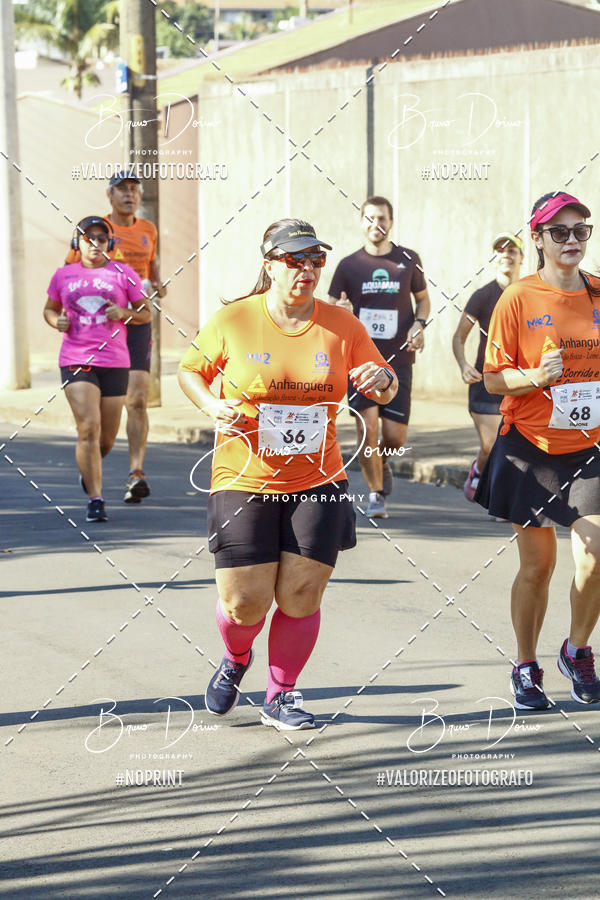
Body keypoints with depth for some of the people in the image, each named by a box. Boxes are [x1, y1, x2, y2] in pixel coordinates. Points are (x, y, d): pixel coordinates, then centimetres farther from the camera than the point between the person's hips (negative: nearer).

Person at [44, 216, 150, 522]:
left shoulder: (124, 274, 5)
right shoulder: (64, 275, 8)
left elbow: (145, 313, 10)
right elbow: (50, 309, 21)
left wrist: (124, 313, -11)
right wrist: (57, 321, -2)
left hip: (115, 362, 1)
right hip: (75, 361, -1)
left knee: (107, 439, 8)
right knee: (88, 429, -16)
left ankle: (89, 469, 43)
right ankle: (95, 499, -12)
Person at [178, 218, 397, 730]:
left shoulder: (341, 326, 2)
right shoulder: (234, 321, -4)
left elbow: (384, 390, 9)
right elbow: (191, 371, 10)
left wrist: (382, 379, -14)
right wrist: (212, 407, -10)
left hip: (318, 483, 2)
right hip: (245, 481, -2)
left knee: (301, 595, -3)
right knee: (245, 603, -4)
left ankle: (281, 696, 17)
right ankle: (236, 659, 32)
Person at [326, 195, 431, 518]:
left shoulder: (408, 260, 5)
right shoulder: (349, 265, 3)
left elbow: (422, 298, 18)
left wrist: (419, 324, -2)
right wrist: (339, 311, -17)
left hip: (397, 359, 1)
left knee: (395, 437, -1)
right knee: (367, 427, -12)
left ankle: (382, 462, 35)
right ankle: (376, 494, 5)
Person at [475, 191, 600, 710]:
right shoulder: (519, 300, -5)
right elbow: (493, 378, -4)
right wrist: (536, 376, -20)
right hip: (530, 447, -2)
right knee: (537, 564, 4)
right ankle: (526, 668, 23)